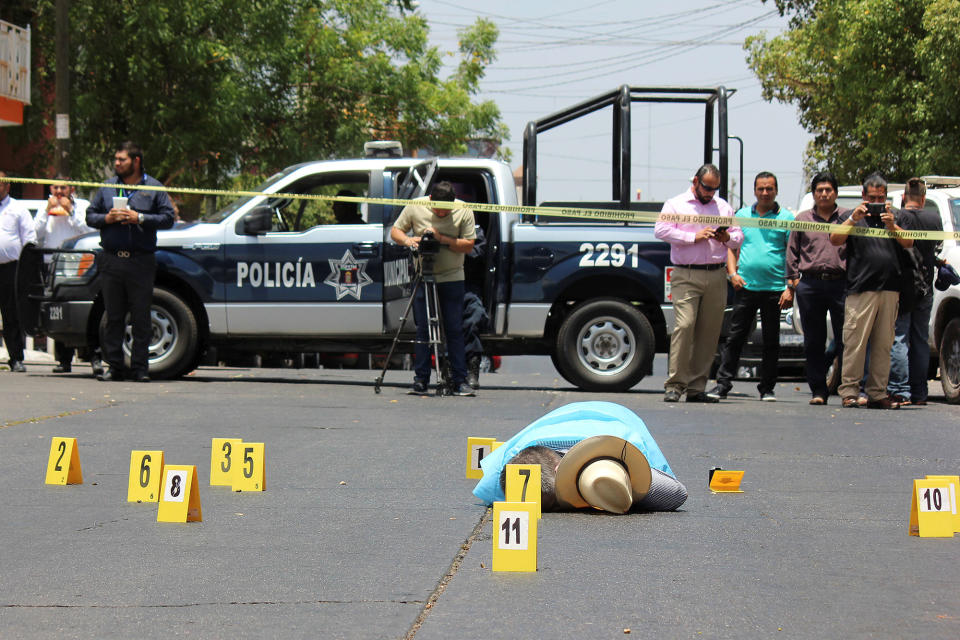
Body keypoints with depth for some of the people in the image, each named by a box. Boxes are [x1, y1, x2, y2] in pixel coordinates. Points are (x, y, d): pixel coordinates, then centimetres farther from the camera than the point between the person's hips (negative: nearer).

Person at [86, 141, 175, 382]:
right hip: (112, 260, 3)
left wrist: (140, 218, -11)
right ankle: (114, 366, 9)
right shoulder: (107, 188, 15)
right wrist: (106, 219, -4)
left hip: (141, 262, -3)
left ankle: (140, 368, 2)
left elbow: (168, 218, 0)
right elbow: (90, 215, 16)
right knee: (113, 317, 4)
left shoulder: (154, 188, 6)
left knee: (141, 318, -2)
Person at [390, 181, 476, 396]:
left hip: (452, 278, 0)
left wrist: (442, 239, -21)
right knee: (423, 329, 0)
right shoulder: (415, 208, -4)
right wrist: (407, 240, -17)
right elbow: (395, 231, 5)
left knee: (454, 330, -1)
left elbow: (468, 245, -8)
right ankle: (420, 380, 4)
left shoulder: (464, 211, -6)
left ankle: (459, 381, 2)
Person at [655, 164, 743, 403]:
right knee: (684, 325, -16)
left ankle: (697, 388, 6)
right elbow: (661, 230, -6)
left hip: (716, 276, 4)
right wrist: (694, 237, -12)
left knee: (710, 331, 1)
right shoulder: (676, 204, 8)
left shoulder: (723, 207, 20)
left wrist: (727, 238, -3)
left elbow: (738, 237, 21)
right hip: (686, 276, -4)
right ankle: (674, 385, -14)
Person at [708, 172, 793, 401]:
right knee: (735, 337, -1)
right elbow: (731, 247, 15)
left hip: (774, 289, -1)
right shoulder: (742, 215, 12)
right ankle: (722, 384, 2)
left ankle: (767, 388, 12)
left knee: (771, 342, 5)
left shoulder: (786, 219, 3)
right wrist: (733, 273, -1)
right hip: (745, 286, 2)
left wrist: (790, 288, -8)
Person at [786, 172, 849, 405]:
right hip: (810, 284, 2)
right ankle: (818, 390, 10)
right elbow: (792, 250, 16)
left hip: (840, 283, -2)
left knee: (845, 339, -6)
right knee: (813, 342, 4)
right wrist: (793, 279, 6)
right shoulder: (803, 219, 15)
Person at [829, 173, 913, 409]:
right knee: (855, 342, -9)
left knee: (883, 344, 4)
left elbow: (908, 243, 5)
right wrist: (852, 219, -15)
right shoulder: (851, 217, 12)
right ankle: (849, 392, -6)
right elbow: (835, 240, -2)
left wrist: (892, 226, -11)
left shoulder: (894, 218, 18)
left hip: (890, 290, 3)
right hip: (860, 289, -3)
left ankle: (877, 393, 8)